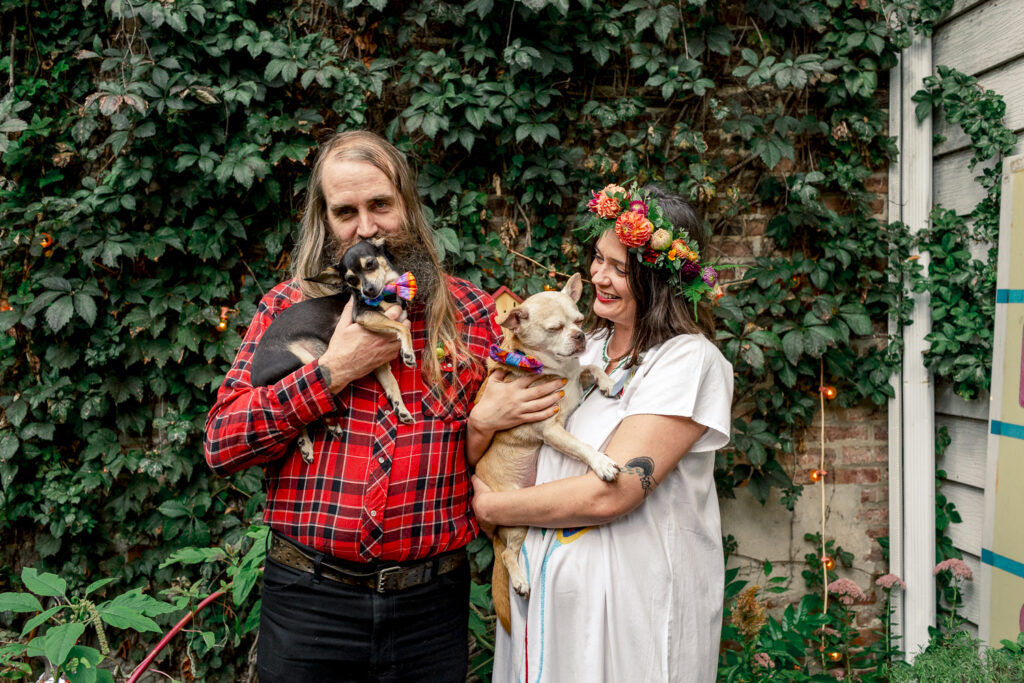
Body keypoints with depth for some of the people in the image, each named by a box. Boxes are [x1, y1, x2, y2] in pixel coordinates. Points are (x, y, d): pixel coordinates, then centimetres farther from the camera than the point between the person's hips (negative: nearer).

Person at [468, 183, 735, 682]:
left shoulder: (688, 362, -14)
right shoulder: (588, 347, 7)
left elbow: (609, 494, -23)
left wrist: (489, 506, -13)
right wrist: (482, 420, -12)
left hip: (633, 607, -6)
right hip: (544, 586, 6)